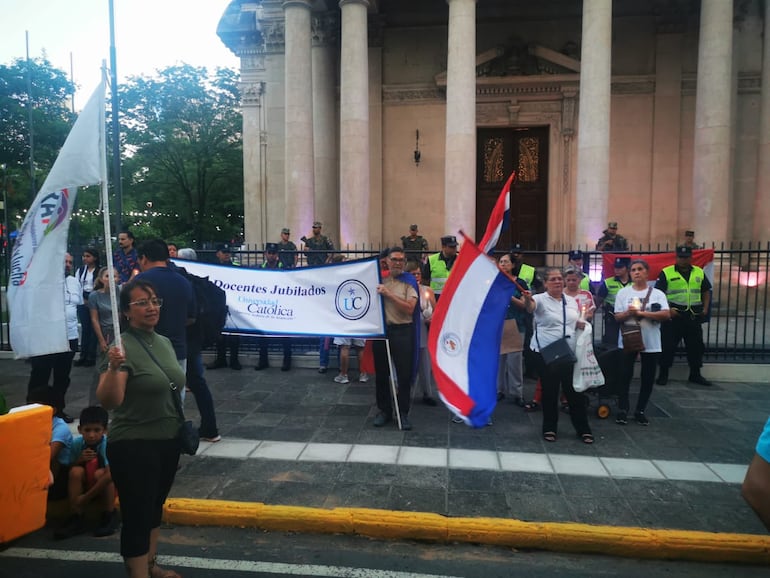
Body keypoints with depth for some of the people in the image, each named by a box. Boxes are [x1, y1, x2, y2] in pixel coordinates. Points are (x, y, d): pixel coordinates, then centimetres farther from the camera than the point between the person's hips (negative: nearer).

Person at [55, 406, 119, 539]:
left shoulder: (108, 444, -24)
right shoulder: (76, 443, -12)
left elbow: (110, 474, -32)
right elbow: (70, 469, -1)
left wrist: (87, 497, -31)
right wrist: (80, 459, -23)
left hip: (105, 487, -3)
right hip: (83, 486, 3)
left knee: (100, 473, -33)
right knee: (76, 471, -25)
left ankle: (110, 517, -15)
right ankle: (77, 518, -16)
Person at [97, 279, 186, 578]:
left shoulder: (165, 342, 4)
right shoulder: (123, 347, -18)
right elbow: (108, 402, -28)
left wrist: (180, 426, 19)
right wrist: (113, 368, -44)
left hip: (168, 441, 8)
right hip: (134, 446, -8)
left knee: (155, 507, 23)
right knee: (137, 515, 4)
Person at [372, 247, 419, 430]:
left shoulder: (409, 282, -1)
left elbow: (409, 308, -13)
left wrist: (389, 294, -17)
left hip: (402, 331, -3)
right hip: (380, 329, 3)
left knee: (404, 374, 2)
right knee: (381, 373, 11)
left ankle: (403, 413, 16)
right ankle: (384, 410, 26)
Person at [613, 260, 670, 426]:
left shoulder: (657, 293, 1)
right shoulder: (623, 292, 3)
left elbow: (665, 315, -12)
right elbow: (617, 317, -1)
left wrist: (641, 313, -18)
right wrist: (628, 313, -22)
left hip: (651, 342, 1)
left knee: (648, 378, 7)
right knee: (625, 375, 1)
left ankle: (640, 411, 21)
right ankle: (622, 410, 12)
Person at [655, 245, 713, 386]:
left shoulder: (699, 272, 9)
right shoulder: (666, 273, -5)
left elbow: (706, 291, 19)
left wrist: (705, 308, 8)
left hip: (694, 316, 4)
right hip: (673, 316, -4)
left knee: (696, 345, 11)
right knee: (668, 345, 0)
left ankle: (695, 375, 25)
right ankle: (663, 374, 11)